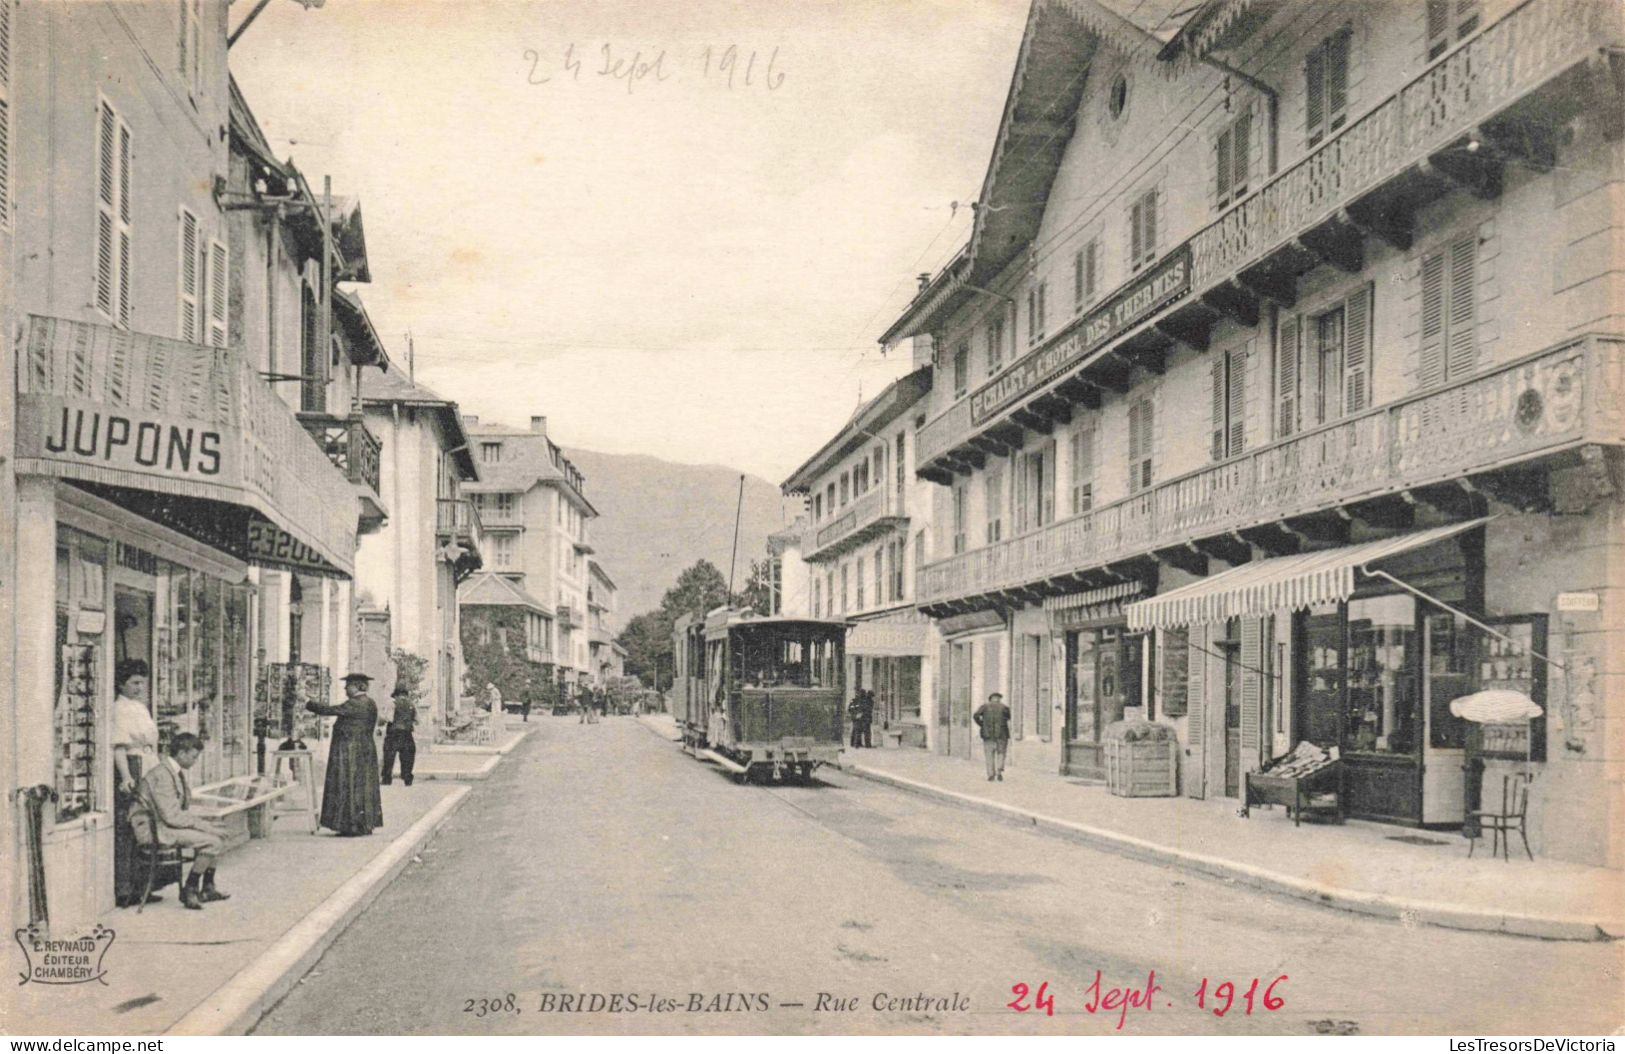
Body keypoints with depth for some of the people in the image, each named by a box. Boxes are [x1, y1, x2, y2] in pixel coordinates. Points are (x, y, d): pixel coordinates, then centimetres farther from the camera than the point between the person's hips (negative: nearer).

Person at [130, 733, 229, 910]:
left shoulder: (177, 772, 10)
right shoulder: (162, 775, -21)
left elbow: (182, 810, 15)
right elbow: (172, 816, -25)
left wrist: (204, 823, 0)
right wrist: (203, 825, -20)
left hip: (170, 822, 10)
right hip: (155, 829, -10)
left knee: (218, 834, 6)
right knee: (212, 842, -21)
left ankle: (207, 888, 13)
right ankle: (189, 891, -8)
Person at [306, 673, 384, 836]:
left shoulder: (354, 704, -17)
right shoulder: (369, 704, 10)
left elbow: (330, 710, -14)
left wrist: (310, 705, -2)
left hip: (350, 753, -9)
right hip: (366, 750, 9)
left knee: (349, 787, -3)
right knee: (363, 788, 12)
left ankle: (353, 826, -2)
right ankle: (365, 825, 16)